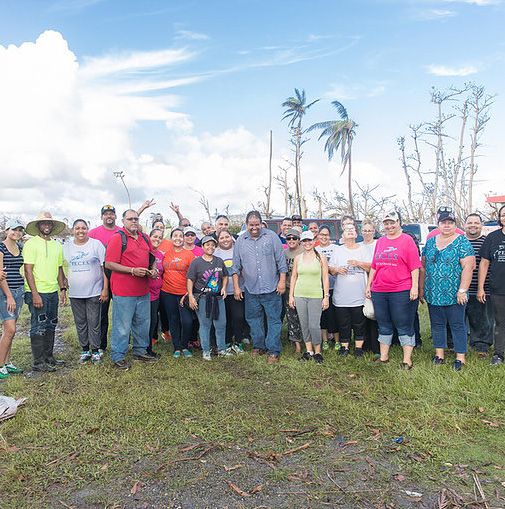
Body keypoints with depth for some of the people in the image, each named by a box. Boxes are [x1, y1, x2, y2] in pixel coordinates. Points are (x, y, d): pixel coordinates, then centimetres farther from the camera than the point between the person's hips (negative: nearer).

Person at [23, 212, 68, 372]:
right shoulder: (31, 243, -6)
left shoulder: (57, 246, 14)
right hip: (37, 292, -7)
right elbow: (28, 270, -11)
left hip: (53, 292, 7)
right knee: (39, 327, -1)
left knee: (51, 325, 13)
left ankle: (48, 356, 25)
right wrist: (35, 294, -17)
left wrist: (63, 289, 12)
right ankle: (38, 362, 8)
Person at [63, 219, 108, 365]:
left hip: (94, 292, -3)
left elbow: (104, 267, -3)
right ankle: (85, 351, 22)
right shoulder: (67, 247, 8)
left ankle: (95, 351, 13)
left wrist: (105, 289, -8)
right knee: (80, 323, 10)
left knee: (94, 322, 0)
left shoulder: (96, 244, -2)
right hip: (75, 293, 4)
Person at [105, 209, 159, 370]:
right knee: (122, 325, 0)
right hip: (123, 291, -7)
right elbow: (109, 264, -14)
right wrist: (133, 270, -19)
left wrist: (153, 270, 4)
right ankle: (118, 357, 15)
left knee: (143, 322, 16)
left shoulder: (145, 238, 13)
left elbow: (152, 258, 25)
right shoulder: (117, 238, -8)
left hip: (143, 290, 7)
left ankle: (140, 351, 31)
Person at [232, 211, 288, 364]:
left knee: (274, 320, 1)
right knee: (253, 319, 12)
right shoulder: (240, 241, 6)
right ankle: (258, 346, 29)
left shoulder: (272, 237, 0)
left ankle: (274, 351, 11)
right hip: (250, 290, 3)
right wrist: (236, 287, 6)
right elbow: (236, 266, 10)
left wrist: (282, 281, -2)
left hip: (271, 289, -2)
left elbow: (281, 261, 2)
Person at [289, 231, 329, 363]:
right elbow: (293, 277, 12)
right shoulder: (298, 258, 9)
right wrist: (291, 295, 7)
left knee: (314, 326, -7)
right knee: (304, 325, 8)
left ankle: (317, 352, 12)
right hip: (299, 295, 3)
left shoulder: (321, 258, 2)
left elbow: (325, 278, 1)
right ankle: (309, 351, 22)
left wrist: (326, 296, -5)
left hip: (316, 295, -3)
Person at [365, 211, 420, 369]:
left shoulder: (407, 240, 0)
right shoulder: (380, 241, 16)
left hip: (401, 291, -5)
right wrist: (369, 285, 16)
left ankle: (407, 360, 11)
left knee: (404, 326, 1)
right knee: (384, 325, 13)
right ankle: (383, 356, 25)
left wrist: (415, 287, -12)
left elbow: (414, 266, -5)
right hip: (379, 291, 6)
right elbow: (374, 266, 20)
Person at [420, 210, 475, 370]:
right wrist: (421, 289, 11)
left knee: (457, 325, 4)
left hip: (454, 295, -4)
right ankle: (439, 354, 23)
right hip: (432, 294, 5)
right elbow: (423, 267, 14)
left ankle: (460, 357, 14)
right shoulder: (430, 242, 11)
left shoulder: (462, 242, -3)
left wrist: (462, 290, -17)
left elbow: (468, 267, -11)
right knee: (437, 324, 12)